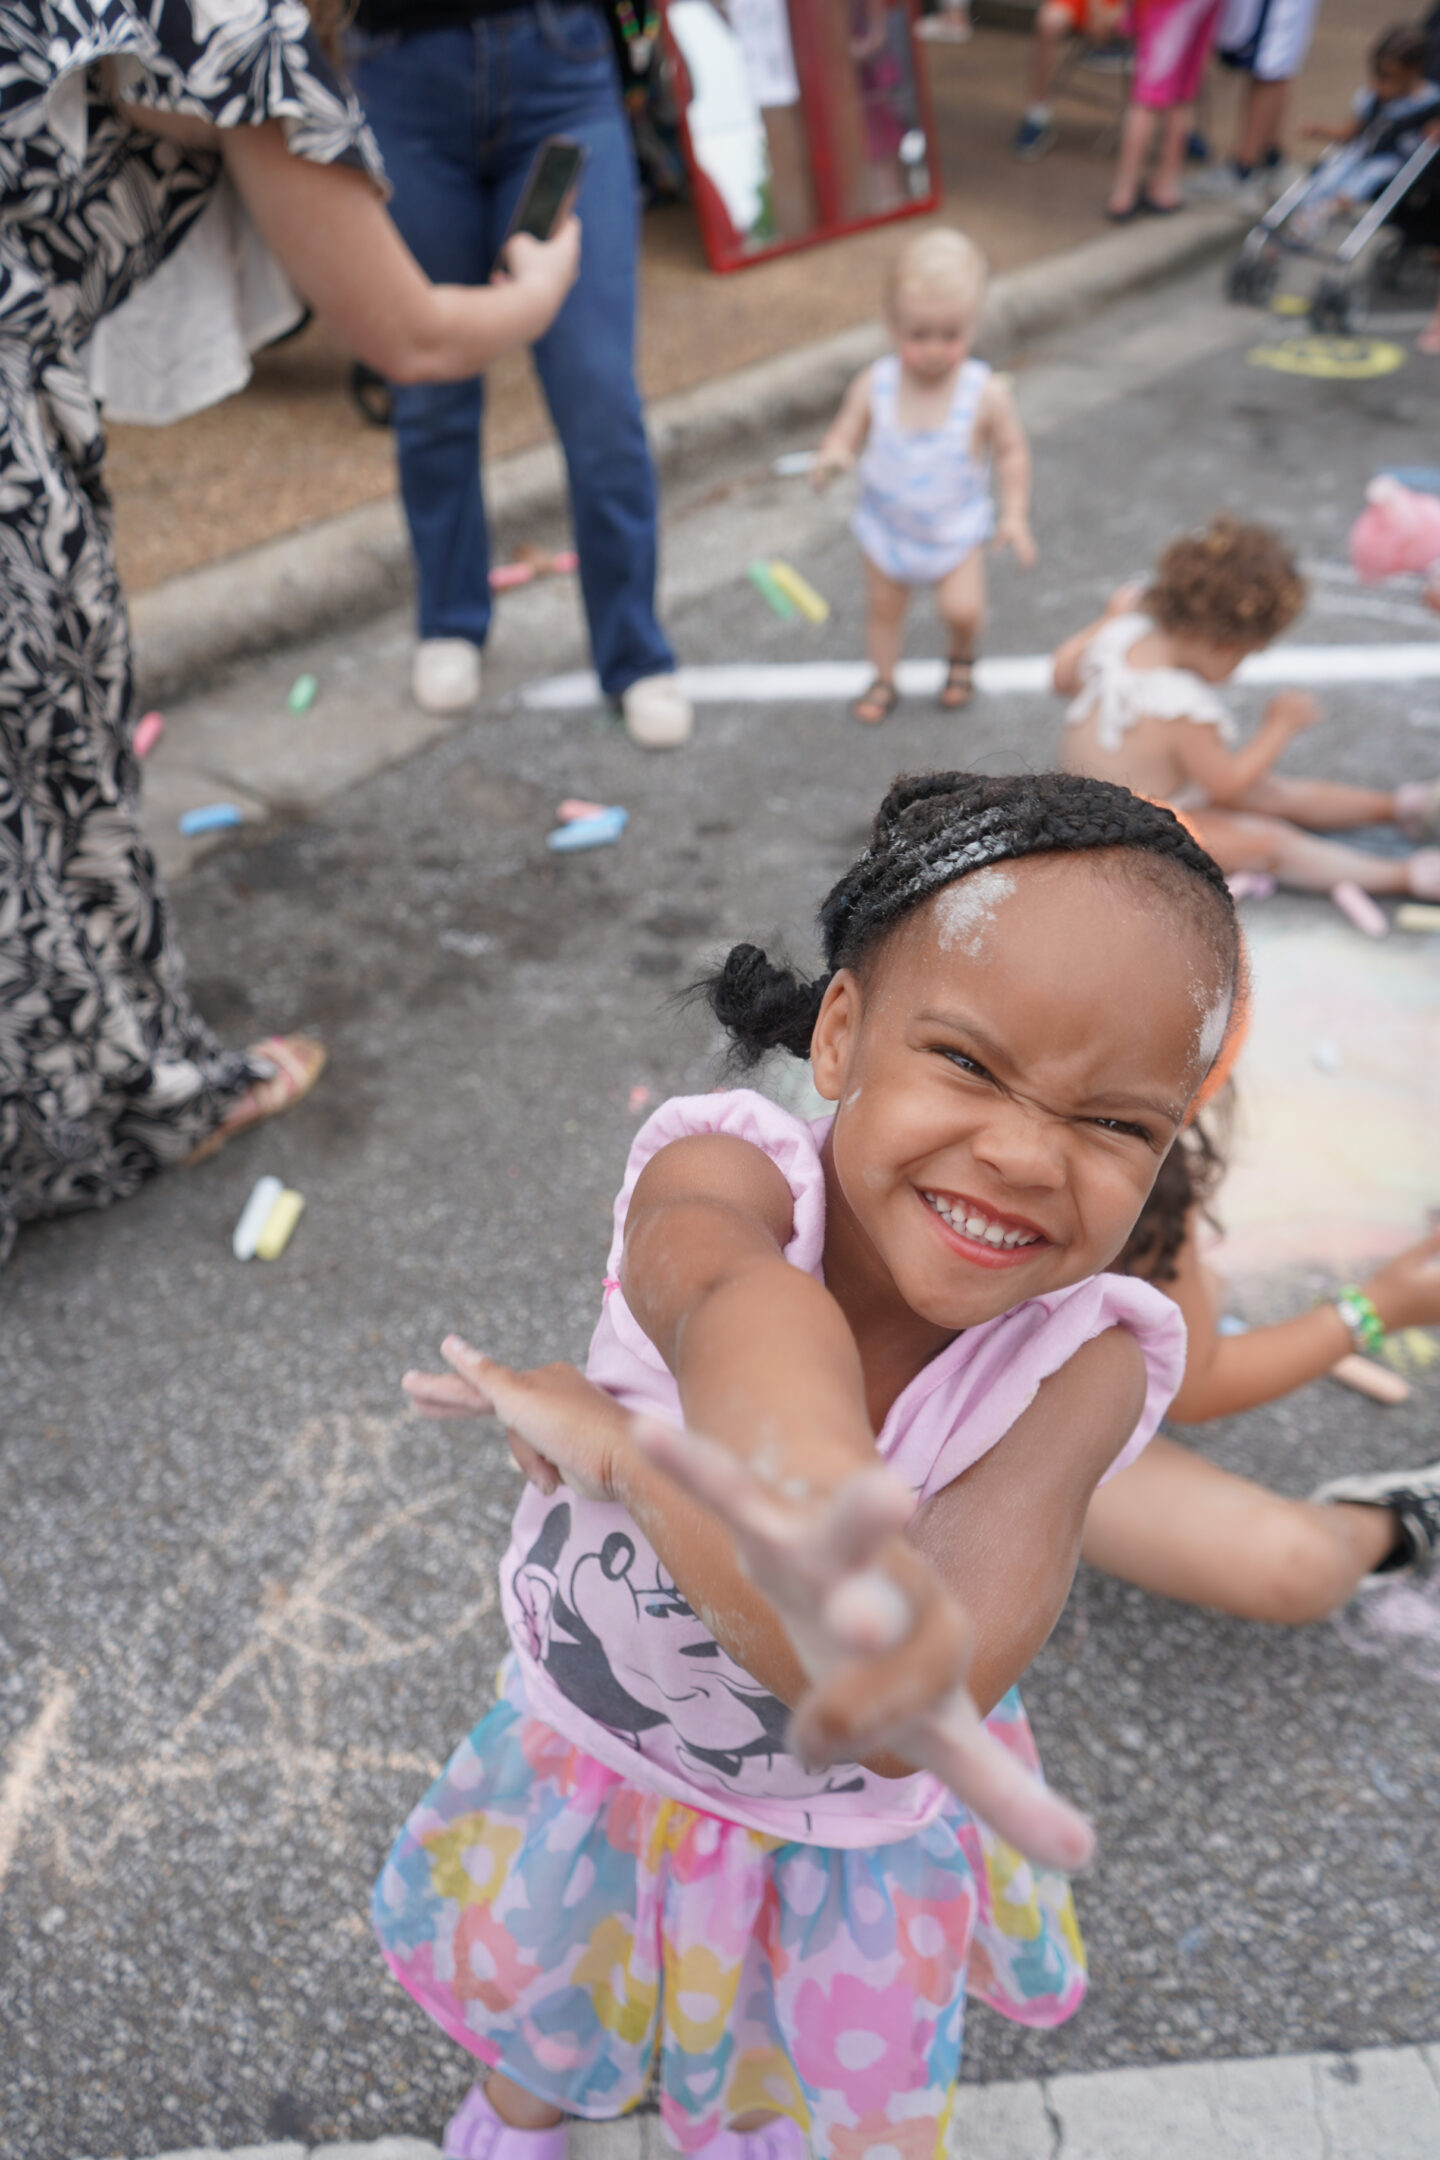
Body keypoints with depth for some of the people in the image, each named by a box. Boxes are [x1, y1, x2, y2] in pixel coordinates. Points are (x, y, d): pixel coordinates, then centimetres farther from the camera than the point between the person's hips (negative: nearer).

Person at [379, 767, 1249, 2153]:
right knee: (537, 1990, 31)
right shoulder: (728, 1174, -34)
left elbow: (918, 1709, -43)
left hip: (841, 1830, 0)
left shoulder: (1081, 1366, -31)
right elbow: (743, 1302, -59)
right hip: (592, 1738, 1)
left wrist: (608, 1438, -45)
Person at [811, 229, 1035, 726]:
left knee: (962, 609, -9)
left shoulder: (986, 395, -22)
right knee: (883, 607, 15)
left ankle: (962, 657, 28)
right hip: (887, 527, 2)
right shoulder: (873, 387, -19)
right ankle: (884, 681, 42)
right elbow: (846, 433, -10)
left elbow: (1011, 450, -9)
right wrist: (832, 457, -34)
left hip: (956, 529, -2)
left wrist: (1015, 513, -15)